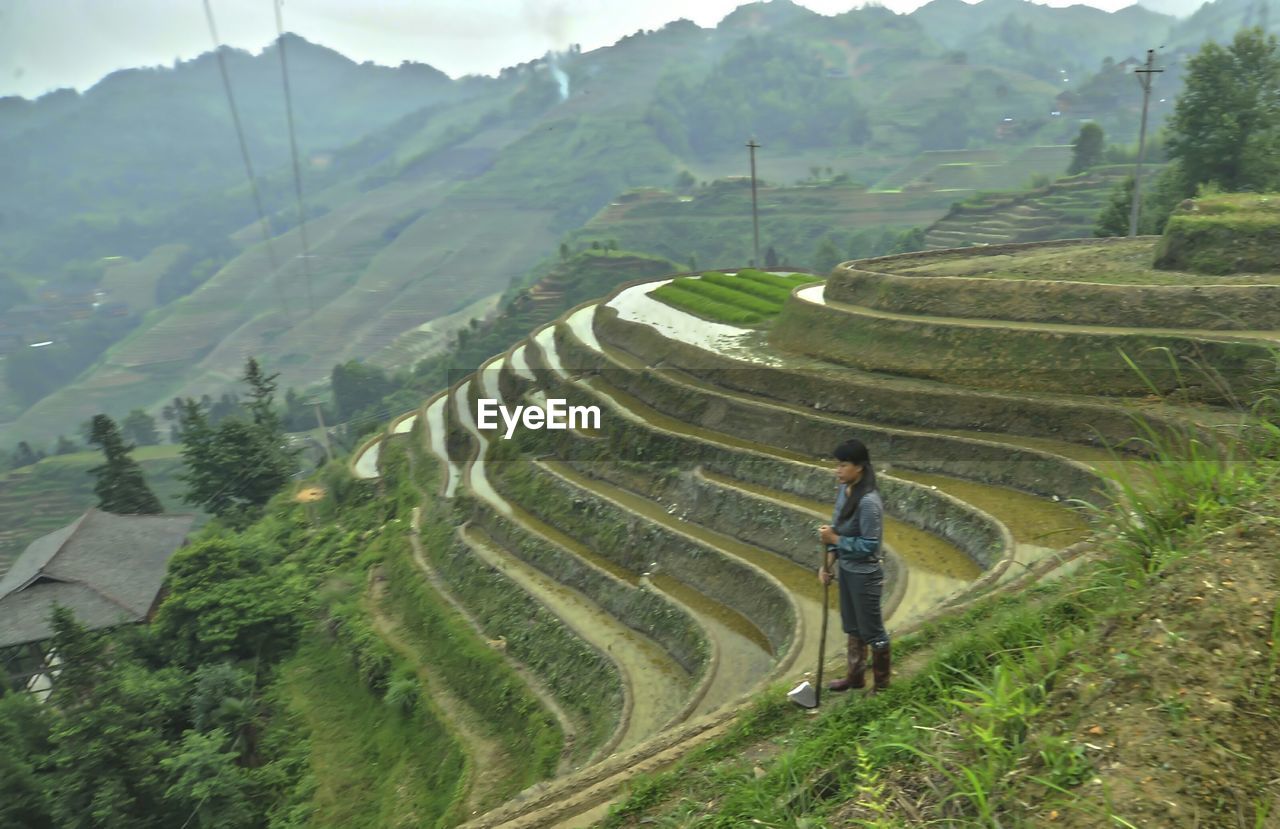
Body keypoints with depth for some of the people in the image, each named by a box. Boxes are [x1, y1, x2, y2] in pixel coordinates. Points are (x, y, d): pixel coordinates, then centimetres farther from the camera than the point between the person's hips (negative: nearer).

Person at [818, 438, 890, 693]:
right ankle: (855, 676, 43)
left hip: (864, 575, -8)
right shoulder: (843, 490, -2)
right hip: (846, 569, 8)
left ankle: (882, 685, 30)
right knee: (852, 627, 24)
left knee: (872, 631, 10)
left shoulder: (868, 502, -27)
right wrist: (827, 565, 3)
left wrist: (834, 539, -20)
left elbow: (868, 546, -24)